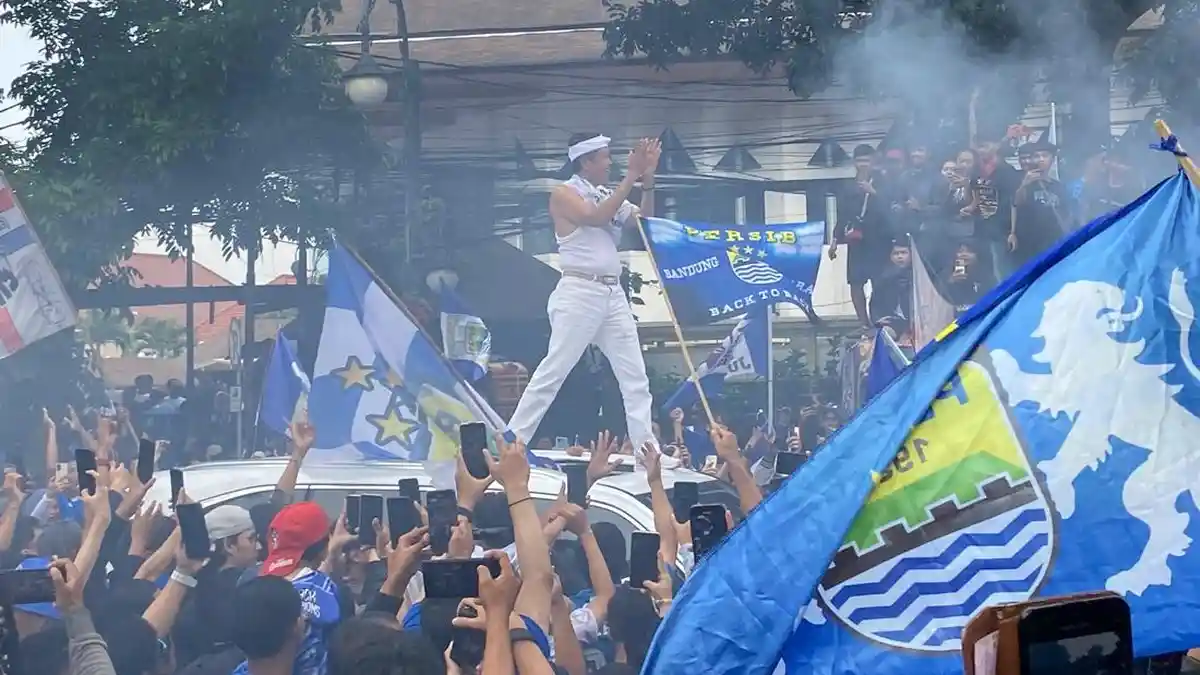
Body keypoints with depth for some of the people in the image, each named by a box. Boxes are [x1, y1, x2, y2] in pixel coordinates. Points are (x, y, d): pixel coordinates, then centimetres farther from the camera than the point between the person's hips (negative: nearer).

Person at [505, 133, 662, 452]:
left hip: (613, 294, 7)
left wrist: (648, 180, 0)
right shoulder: (564, 194, -4)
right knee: (553, 371, -9)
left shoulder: (608, 195, 16)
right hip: (579, 293, -7)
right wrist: (631, 177, -18)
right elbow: (596, 217, -19)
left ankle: (646, 446, 6)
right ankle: (513, 440, -4)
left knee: (635, 376, 4)